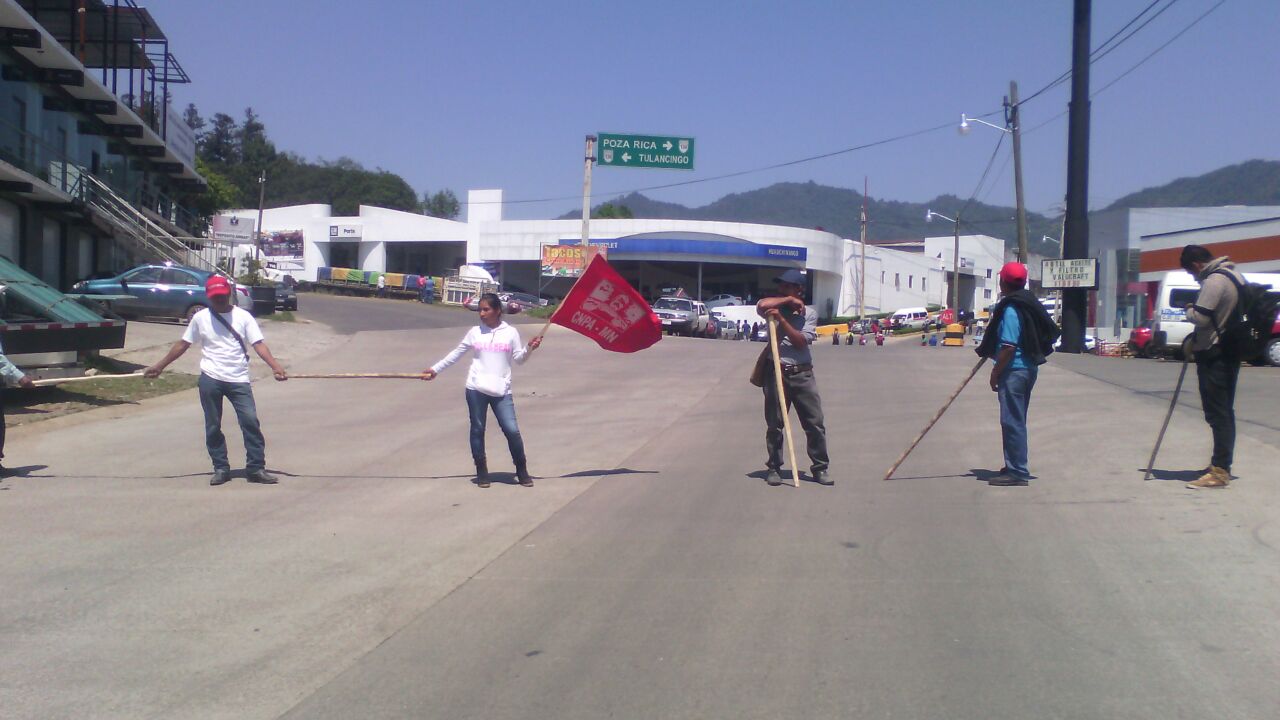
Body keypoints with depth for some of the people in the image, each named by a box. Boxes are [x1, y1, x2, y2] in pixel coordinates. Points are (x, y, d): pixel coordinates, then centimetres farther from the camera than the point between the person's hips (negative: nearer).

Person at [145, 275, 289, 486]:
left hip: (238, 380, -1)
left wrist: (275, 366, -20)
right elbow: (183, 344, 13)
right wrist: (159, 366, 11)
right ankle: (221, 469, 17)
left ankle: (256, 468, -3)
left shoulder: (243, 316, 2)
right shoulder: (200, 318, 6)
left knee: (250, 421, -9)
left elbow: (258, 344, -6)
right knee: (213, 426, 6)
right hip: (210, 380, 1)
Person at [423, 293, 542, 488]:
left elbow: (518, 359, 4)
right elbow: (456, 354, 14)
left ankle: (522, 471, 10)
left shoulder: (510, 332, 4)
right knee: (477, 430, 6)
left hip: (501, 391, -1)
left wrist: (529, 349, -14)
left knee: (512, 430, -6)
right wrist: (435, 369, 13)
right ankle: (481, 471, 19)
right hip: (476, 389, 1)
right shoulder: (475, 332, 7)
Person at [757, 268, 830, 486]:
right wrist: (789, 301, -11)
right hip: (776, 372, 0)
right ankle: (774, 467, 16)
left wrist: (782, 319, -17)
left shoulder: (809, 313, 5)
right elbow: (761, 305, -20)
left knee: (815, 423, 0)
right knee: (774, 425, 5)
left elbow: (801, 341, -9)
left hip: (802, 373, 0)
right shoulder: (775, 309, 5)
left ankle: (820, 467, 11)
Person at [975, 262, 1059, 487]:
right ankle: (1015, 467, 27)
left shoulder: (1010, 309, -17)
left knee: (1012, 421, -6)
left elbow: (1009, 346, -23)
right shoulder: (1028, 304, 13)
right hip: (1028, 367, 10)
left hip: (1014, 370, -10)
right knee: (1016, 420, 18)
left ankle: (1017, 472, -3)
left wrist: (995, 373, -15)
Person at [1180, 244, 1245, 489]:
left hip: (1213, 355, -10)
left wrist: (1189, 309, -4)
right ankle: (1222, 466, 24)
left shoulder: (1214, 281, -18)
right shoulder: (1236, 276, 13)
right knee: (1224, 412, 15)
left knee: (1217, 414, -9)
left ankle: (1219, 471, -9)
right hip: (1231, 353, 10)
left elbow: (1200, 317, -25)